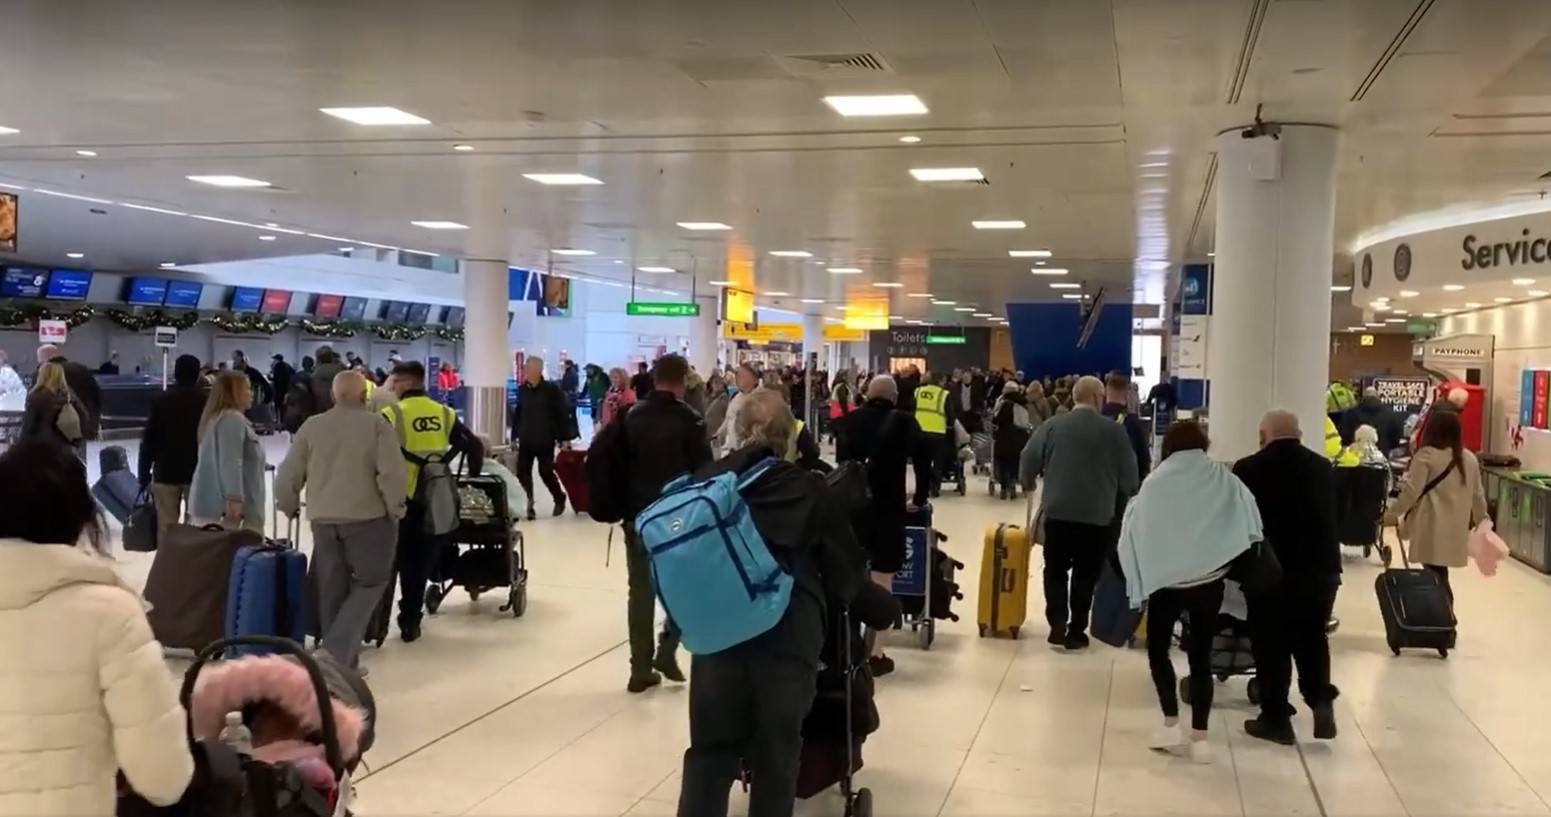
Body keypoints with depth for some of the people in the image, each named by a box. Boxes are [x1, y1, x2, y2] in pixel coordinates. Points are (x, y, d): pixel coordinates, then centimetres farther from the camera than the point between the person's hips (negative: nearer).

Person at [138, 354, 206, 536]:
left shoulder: (161, 400, -3)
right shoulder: (206, 401, -3)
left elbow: (148, 440, -2)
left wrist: (144, 475, 4)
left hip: (165, 472, 0)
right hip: (198, 472, 0)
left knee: (166, 526, 4)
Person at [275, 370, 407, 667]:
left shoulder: (311, 426, 6)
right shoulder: (377, 425, -6)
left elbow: (287, 475, 8)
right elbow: (393, 473, -15)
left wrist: (289, 505, 24)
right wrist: (396, 509, -1)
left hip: (323, 519, 4)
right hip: (368, 517, -4)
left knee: (332, 590, 13)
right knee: (370, 582, 6)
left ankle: (341, 658, 18)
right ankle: (338, 650, -9)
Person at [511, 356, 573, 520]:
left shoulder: (552, 390, -9)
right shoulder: (522, 389, 5)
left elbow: (562, 414, -7)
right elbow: (517, 413, 12)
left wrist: (563, 438, -9)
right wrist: (514, 436, 10)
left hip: (545, 440, -4)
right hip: (525, 440, 4)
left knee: (545, 472, 2)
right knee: (522, 472, -1)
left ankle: (560, 498, 27)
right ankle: (529, 504, 7)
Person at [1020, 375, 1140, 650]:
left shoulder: (1052, 425, 0)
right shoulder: (1114, 430, -3)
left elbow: (1028, 460, 3)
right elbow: (1129, 475, 1)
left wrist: (1028, 482, 25)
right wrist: (1124, 493, 23)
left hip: (1058, 511, 1)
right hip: (1098, 515, -1)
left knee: (1056, 571, 12)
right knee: (1085, 574, 8)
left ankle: (1057, 626, 3)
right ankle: (1076, 631, 10)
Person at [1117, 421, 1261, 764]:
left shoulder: (1155, 483, -5)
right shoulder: (1225, 481, -1)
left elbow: (1133, 532, -3)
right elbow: (1250, 524, 3)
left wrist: (1141, 575, 8)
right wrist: (1240, 568, 14)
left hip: (1165, 579, -1)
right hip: (1209, 580, 2)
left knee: (1158, 650, 14)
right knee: (1201, 656, 9)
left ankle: (1171, 724, 6)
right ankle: (1199, 736, 8)